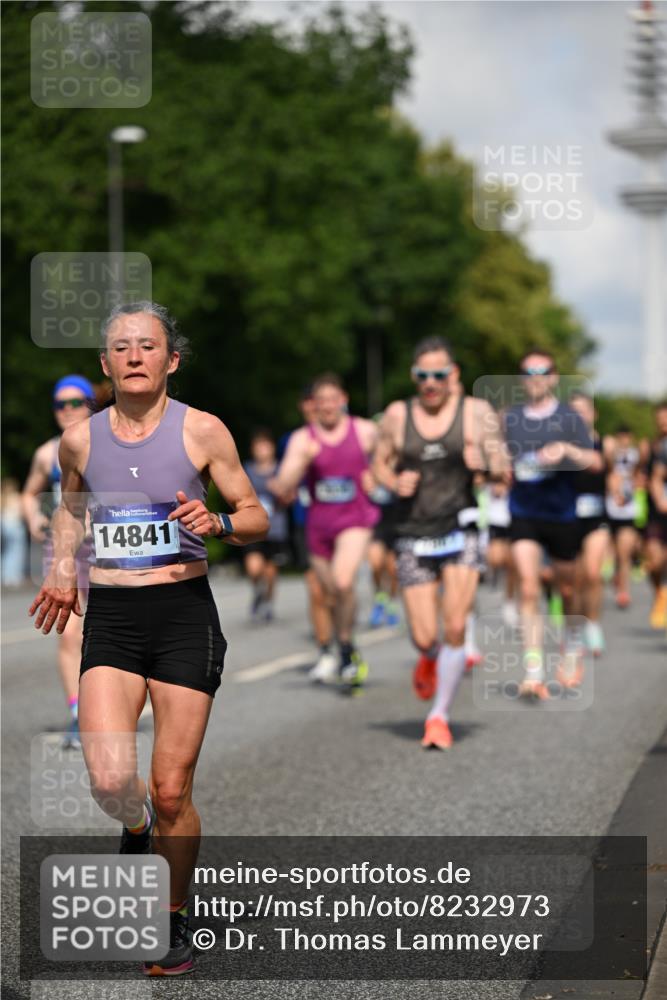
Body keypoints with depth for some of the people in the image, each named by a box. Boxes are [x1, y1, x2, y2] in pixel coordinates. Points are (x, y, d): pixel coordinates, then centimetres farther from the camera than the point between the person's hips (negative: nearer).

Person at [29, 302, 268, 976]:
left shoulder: (201, 431, -3)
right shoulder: (80, 438, 5)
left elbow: (256, 517, 5)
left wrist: (219, 523, -15)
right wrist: (61, 572, 12)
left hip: (184, 614, -2)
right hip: (109, 618, 2)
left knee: (170, 790, -1)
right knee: (109, 781, -15)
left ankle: (175, 918, 22)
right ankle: (136, 828, 23)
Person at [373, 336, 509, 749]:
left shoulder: (477, 412, -1)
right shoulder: (397, 415, 3)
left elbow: (504, 473, -1)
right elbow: (380, 462, 15)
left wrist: (489, 464, -24)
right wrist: (394, 481, -7)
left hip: (461, 530, -1)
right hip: (414, 535, 1)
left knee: (455, 628, -14)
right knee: (425, 637, -1)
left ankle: (440, 715, 3)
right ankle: (431, 658, 38)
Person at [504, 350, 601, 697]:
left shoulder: (568, 417, -2)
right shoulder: (509, 418, 7)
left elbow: (596, 462, -9)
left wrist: (567, 450, -25)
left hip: (562, 515, -1)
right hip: (523, 515, 1)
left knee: (567, 589, 12)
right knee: (528, 589, -14)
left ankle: (573, 646, 41)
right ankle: (533, 672, -17)